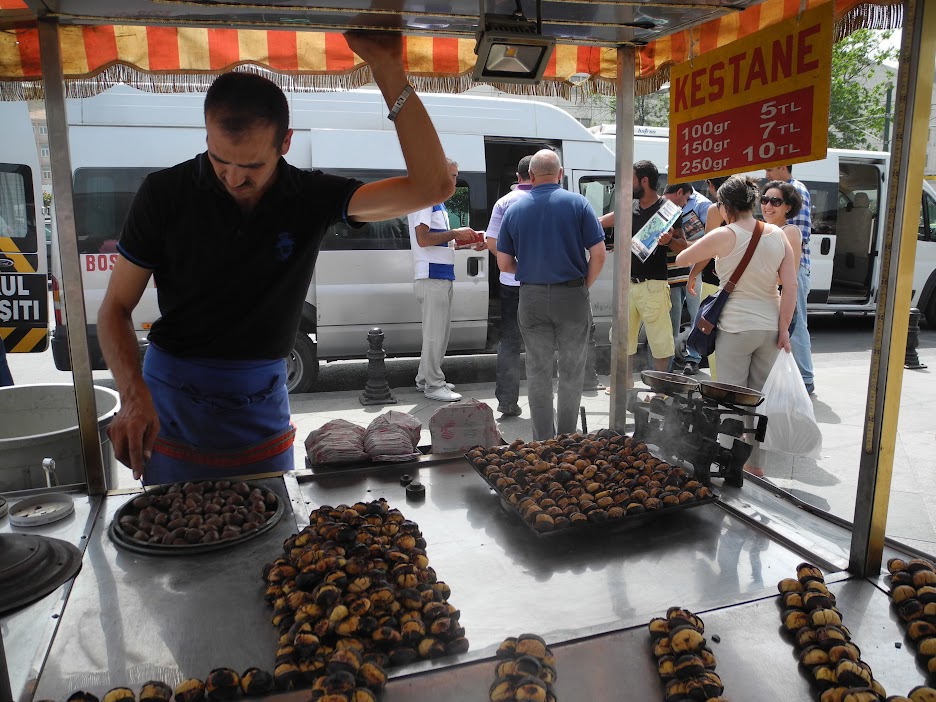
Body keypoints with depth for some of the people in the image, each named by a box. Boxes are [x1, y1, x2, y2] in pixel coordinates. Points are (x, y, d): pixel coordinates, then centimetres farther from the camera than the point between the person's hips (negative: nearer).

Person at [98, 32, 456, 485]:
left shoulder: (310, 198, -10)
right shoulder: (165, 193, -11)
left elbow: (432, 187, -20)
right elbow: (116, 307, -5)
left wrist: (388, 70, -26)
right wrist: (134, 395, -23)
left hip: (262, 408, 1)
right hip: (171, 403, 0)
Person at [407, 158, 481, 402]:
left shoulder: (438, 203, 21)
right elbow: (422, 239, -21)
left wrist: (460, 239, 11)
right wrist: (455, 234, -14)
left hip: (443, 275, 10)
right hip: (432, 276, -10)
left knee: (438, 331, 14)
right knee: (435, 333, -6)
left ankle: (425, 379, 24)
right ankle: (433, 385, 1)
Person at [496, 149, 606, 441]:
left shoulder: (514, 209, 4)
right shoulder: (577, 203, -3)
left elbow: (504, 263, 5)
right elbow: (598, 254, -8)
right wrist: (584, 285, 6)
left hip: (531, 298, 2)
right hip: (571, 296, -1)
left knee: (538, 372, 11)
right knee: (571, 372, 10)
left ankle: (543, 442, 18)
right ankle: (566, 441, 18)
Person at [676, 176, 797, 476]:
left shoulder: (724, 236, -11)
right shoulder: (778, 235, 2)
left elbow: (680, 260, -1)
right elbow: (791, 286, -1)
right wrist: (784, 328, 3)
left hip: (735, 329, -5)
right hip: (770, 328, 5)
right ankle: (755, 464, 25)